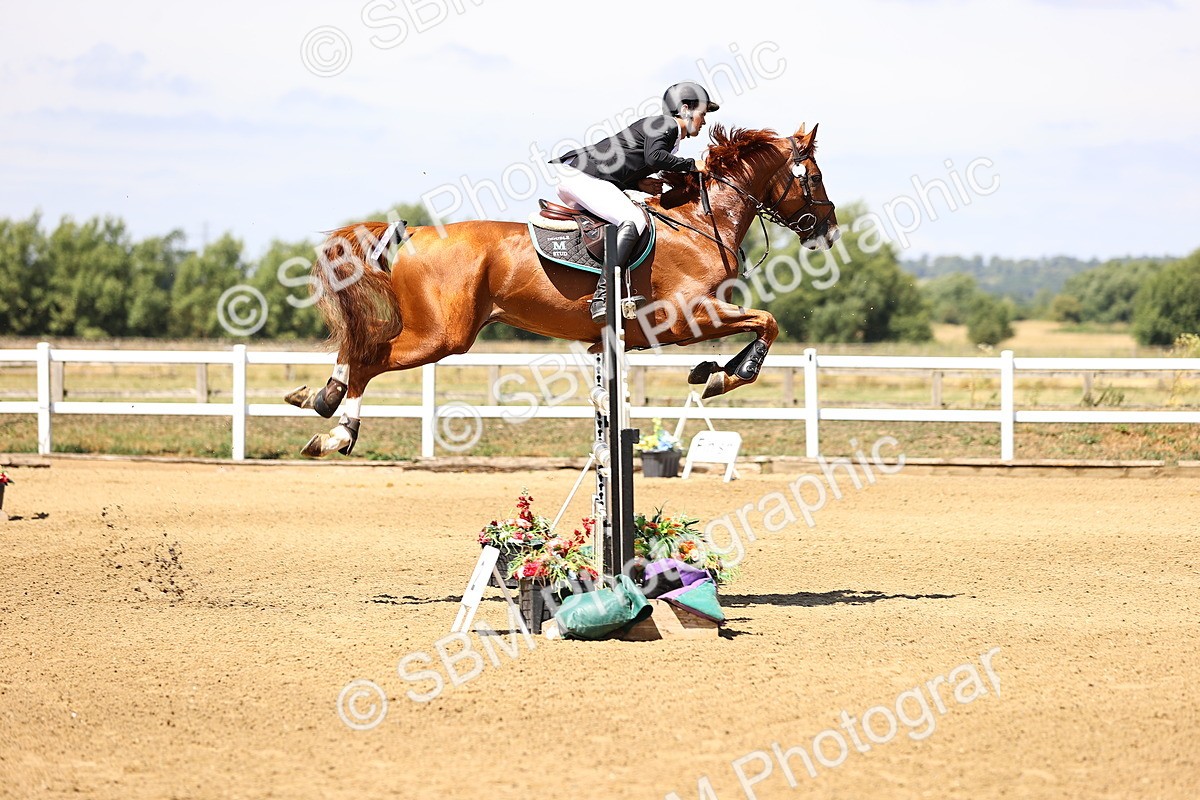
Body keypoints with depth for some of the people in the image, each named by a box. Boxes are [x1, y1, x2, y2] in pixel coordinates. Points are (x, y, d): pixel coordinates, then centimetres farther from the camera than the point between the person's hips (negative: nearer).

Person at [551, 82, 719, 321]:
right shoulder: (665, 125, -3)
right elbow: (654, 157, -23)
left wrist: (640, 183, 7)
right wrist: (691, 165, -12)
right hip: (580, 174, -11)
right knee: (632, 221, -25)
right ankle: (602, 298, -35)